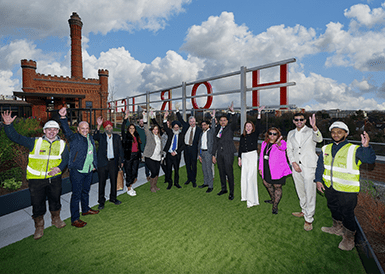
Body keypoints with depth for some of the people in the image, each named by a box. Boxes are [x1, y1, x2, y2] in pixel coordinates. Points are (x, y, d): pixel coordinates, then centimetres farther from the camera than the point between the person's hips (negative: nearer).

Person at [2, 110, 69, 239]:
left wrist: (59, 168, -16)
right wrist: (8, 125, -14)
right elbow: (16, 137, 0)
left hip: (54, 178, 2)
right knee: (37, 203, 7)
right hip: (36, 179, -1)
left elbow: (65, 159, 3)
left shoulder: (62, 144, 4)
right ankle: (39, 227, 28)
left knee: (55, 200, 16)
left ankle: (56, 219, 40)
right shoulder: (35, 142, 0)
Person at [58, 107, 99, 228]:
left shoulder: (90, 138, 12)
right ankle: (74, 219, 10)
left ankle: (85, 209, 41)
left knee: (85, 191, 22)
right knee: (76, 194, -1)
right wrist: (63, 118, -44)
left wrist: (94, 164, 19)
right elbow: (66, 130, -28)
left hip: (89, 171, 7)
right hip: (77, 171, -7)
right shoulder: (74, 138, -8)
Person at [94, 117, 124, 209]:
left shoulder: (116, 137, 9)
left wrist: (121, 160, 3)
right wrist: (98, 126, -32)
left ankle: (113, 198, 30)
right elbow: (95, 137, -20)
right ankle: (101, 201, 19)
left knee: (114, 181, 12)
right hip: (103, 162, -2)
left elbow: (120, 149, 8)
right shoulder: (101, 136, 4)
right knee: (102, 182, 5)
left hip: (113, 162, 2)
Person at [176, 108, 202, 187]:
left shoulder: (199, 129, -2)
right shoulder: (186, 126, 7)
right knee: (187, 164, 13)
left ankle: (194, 180, 18)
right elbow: (180, 119, 13)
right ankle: (189, 178, 28)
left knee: (193, 165, 3)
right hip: (186, 148, 4)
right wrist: (177, 111, 7)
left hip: (193, 149, -3)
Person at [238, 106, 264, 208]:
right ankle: (246, 196, 24)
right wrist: (239, 158, 12)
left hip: (252, 156, -5)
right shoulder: (242, 136, 13)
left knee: (251, 177, -9)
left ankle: (252, 200, -3)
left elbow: (258, 126, -15)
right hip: (244, 157, 5)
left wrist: (259, 113, -20)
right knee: (244, 177, 9)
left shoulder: (255, 134, 1)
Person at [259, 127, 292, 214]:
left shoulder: (281, 142, -10)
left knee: (277, 187, 4)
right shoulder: (264, 143, 6)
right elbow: (262, 156, 12)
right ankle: (273, 200, 46)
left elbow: (283, 147, -36)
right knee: (267, 184, 21)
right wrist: (260, 168, 12)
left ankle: (275, 206, 20)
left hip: (277, 170, -6)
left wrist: (278, 143, -59)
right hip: (266, 170, 7)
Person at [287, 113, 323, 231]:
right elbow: (289, 149, 9)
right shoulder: (291, 133, 11)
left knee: (310, 193, -1)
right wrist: (293, 163, -5)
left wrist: (314, 127, -44)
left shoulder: (311, 131, -2)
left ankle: (309, 219, 11)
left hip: (309, 167, -4)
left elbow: (319, 139, -24)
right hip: (296, 166, 5)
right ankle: (304, 211, 36)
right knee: (300, 192, 17)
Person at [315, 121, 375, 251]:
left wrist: (366, 146, -42)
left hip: (347, 190, -5)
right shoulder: (326, 149, 1)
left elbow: (370, 159, -26)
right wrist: (318, 180, 2)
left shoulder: (354, 149, -12)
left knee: (347, 213, 9)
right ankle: (337, 228, 48)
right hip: (329, 187, 5)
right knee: (334, 208, 24)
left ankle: (349, 238, 31)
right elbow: (320, 165, 8)